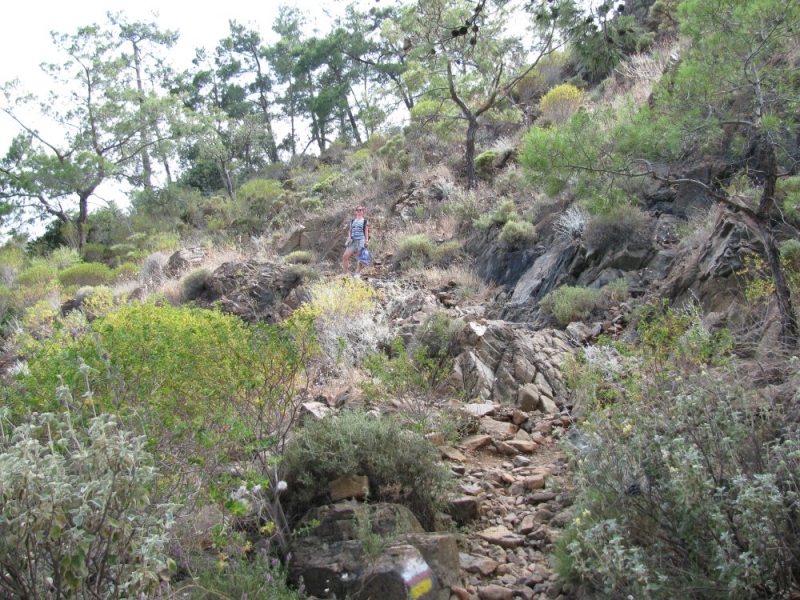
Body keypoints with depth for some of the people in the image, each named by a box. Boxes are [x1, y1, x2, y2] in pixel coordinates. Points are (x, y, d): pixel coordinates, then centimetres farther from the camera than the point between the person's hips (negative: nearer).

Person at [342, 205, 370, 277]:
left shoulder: (365, 221, 7)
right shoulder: (352, 221, 18)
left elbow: (366, 231, 1)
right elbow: (349, 230, 17)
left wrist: (366, 241, -9)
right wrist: (349, 237, -2)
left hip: (361, 240, -4)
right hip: (353, 241, 4)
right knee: (345, 256, -6)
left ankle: (357, 273, -1)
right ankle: (344, 273, -1)